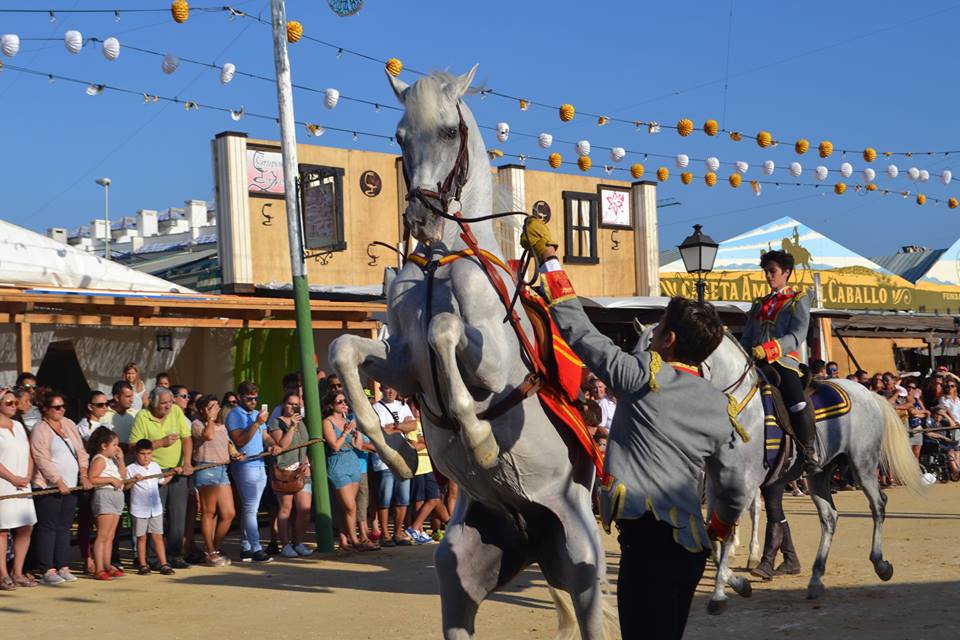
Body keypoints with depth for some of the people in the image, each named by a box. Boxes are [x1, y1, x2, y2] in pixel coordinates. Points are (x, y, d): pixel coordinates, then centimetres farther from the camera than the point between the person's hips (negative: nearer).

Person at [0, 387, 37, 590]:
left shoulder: (18, 425, 18)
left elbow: (29, 454, 16)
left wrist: (27, 477, 2)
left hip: (22, 486, 7)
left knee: (26, 527, 4)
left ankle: (18, 573, 12)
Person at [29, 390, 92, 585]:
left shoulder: (69, 424, 13)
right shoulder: (39, 430, -7)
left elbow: (81, 451, 13)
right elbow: (42, 460, -14)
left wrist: (84, 474, 1)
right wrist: (59, 482, -17)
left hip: (71, 486, 6)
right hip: (48, 487, -6)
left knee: (64, 527, 8)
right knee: (48, 527, -4)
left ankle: (63, 567, 12)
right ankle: (47, 571, -3)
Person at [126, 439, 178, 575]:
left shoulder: (155, 466, 9)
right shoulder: (131, 469, -6)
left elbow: (162, 481, 23)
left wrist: (172, 472, 16)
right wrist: (134, 480, -25)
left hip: (156, 508, 4)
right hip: (139, 509, -3)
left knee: (157, 536, 5)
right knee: (141, 537, 4)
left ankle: (163, 564, 6)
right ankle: (142, 565, 12)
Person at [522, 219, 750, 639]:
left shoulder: (644, 376, -5)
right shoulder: (720, 408, 13)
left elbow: (578, 330, -2)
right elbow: (736, 490, 17)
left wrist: (547, 256, 5)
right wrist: (718, 529, 37)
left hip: (648, 532, -8)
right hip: (691, 543, 8)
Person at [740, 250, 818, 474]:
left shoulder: (798, 300, 9)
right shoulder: (759, 304, 26)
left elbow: (798, 335, -7)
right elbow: (746, 338, 21)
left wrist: (771, 348, -23)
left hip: (784, 360, -6)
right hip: (756, 362, 6)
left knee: (797, 404, -28)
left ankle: (810, 454, -14)